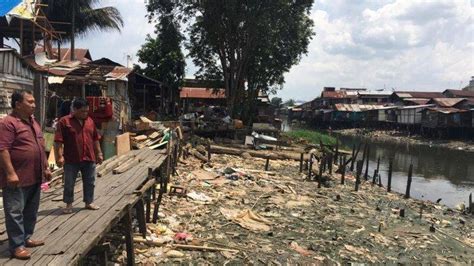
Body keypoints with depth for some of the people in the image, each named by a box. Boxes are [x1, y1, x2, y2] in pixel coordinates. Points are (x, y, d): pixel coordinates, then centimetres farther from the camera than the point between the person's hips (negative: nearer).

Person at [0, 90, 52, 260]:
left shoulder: (33, 122, 15)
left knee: (31, 211, 16)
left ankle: (26, 238, 29)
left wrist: (45, 168, 20)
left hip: (35, 177, 9)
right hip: (17, 178, -9)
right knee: (15, 212, 0)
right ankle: (17, 246, 6)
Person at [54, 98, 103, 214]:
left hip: (89, 159, 4)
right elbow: (58, 141, -10)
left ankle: (89, 203, 25)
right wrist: (59, 156, -15)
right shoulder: (64, 121, -6)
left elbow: (95, 139, 16)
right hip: (71, 160, -4)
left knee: (90, 183, 12)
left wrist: (99, 153, 14)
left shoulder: (90, 121, 9)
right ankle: (69, 204, 21)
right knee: (69, 183, 7)